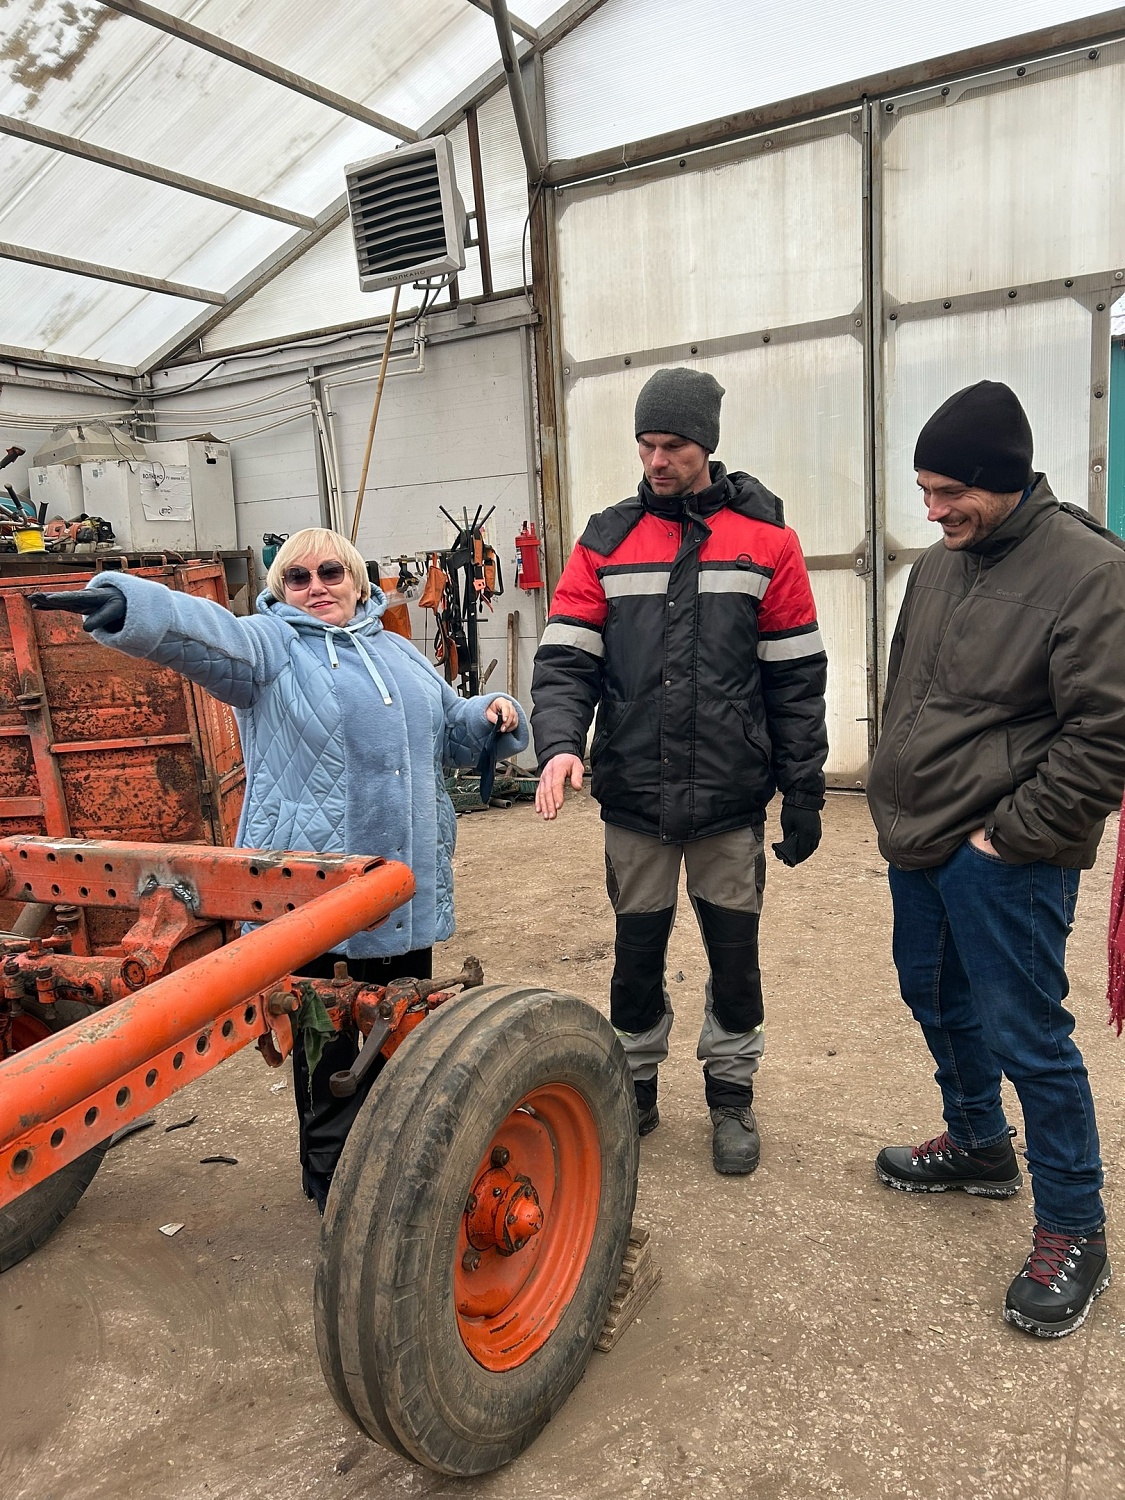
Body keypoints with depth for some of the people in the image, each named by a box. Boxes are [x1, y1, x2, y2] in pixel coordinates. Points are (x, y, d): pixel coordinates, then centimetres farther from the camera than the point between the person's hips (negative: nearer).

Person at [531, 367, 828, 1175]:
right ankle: (636, 1086, 35)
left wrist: (804, 791, -1)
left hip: (731, 801, -1)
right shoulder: (606, 542, 3)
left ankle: (732, 1094, 33)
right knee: (638, 949, 13)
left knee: (734, 950, 12)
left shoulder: (765, 539, -1)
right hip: (634, 799, 1)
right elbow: (565, 658, -3)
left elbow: (797, 678, 0)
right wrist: (560, 743, -21)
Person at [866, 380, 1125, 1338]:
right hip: (920, 844, 8)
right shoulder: (937, 566, 9)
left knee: (1026, 1034, 0)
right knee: (938, 1000, 20)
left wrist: (1010, 835, -17)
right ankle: (980, 1147, 43)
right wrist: (897, 799, 12)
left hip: (1005, 862, -8)